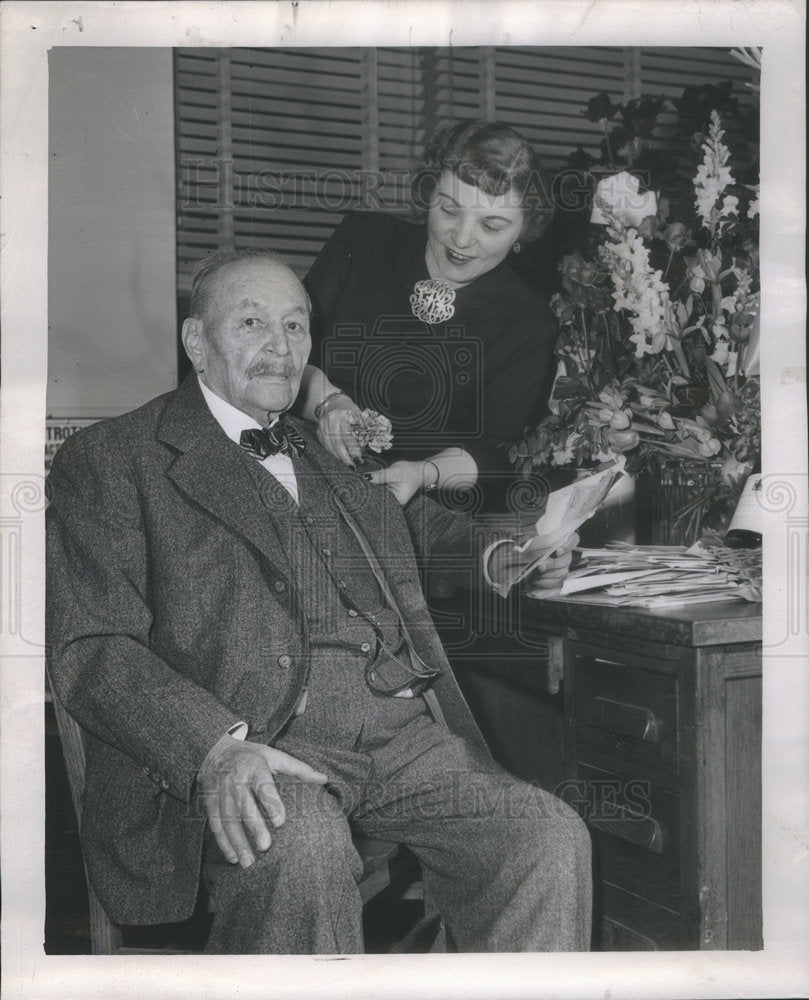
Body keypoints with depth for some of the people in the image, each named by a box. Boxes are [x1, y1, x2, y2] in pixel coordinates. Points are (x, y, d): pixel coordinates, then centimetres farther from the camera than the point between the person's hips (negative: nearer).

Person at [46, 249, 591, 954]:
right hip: (257, 741, -5)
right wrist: (217, 747, -21)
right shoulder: (110, 460, 8)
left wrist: (498, 555, 22)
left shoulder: (335, 453, 25)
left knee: (552, 837, -17)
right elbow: (91, 649, -4)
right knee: (302, 853, -35)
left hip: (406, 731, 5)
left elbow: (417, 524, 45)